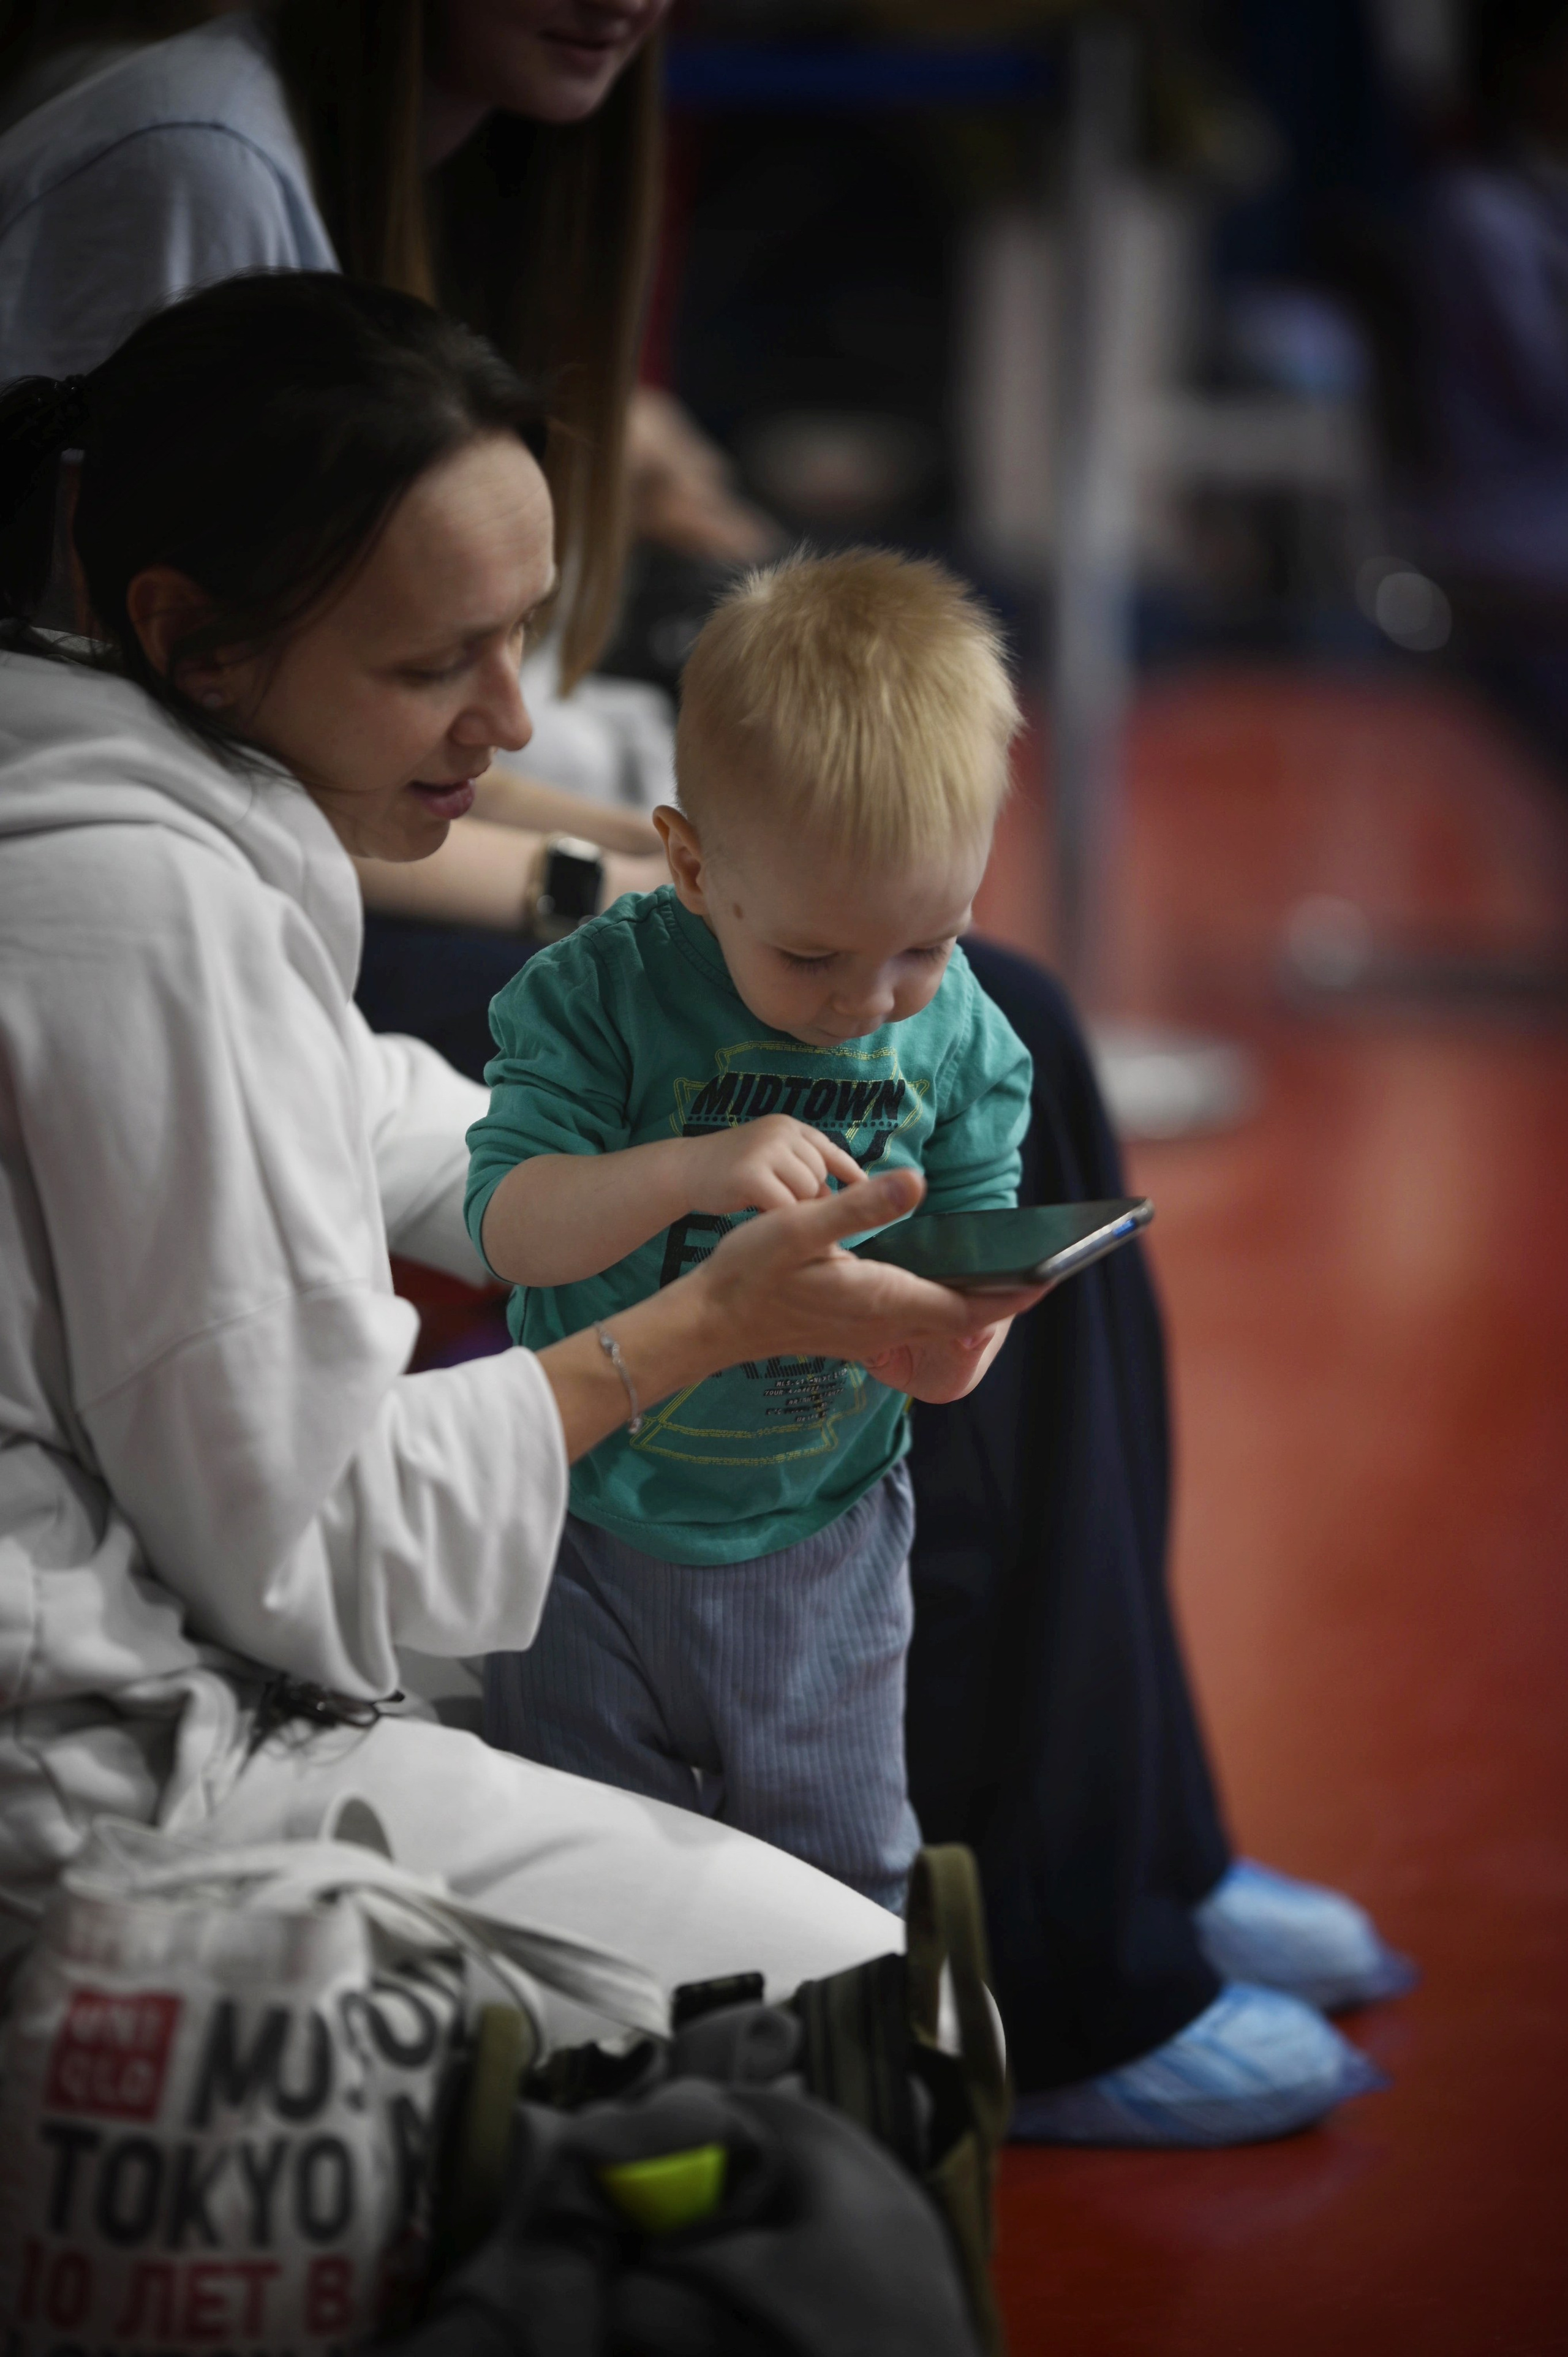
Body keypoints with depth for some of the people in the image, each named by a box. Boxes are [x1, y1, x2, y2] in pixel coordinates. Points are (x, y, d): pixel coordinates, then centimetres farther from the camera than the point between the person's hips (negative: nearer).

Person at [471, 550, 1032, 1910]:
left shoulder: (962, 1041, -8)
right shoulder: (599, 993, -18)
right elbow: (509, 1223, -22)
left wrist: (955, 1333, -25)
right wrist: (690, 1171, -38)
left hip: (822, 1536, 2)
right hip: (593, 1526, -2)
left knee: (838, 1877, 14)